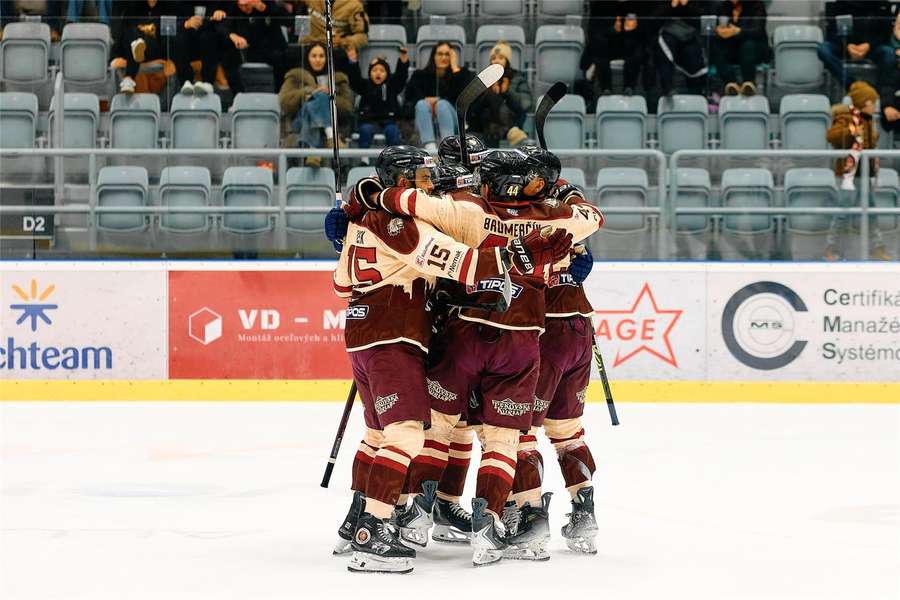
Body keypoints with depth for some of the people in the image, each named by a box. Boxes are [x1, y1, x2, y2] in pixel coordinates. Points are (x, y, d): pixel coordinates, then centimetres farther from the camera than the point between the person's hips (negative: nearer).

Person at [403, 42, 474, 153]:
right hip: (425, 123, 1)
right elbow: (410, 96, 0)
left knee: (442, 104, -30)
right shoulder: (420, 75, 17)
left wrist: (455, 68, -3)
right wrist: (427, 100, -19)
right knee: (422, 104, -28)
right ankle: (430, 147, -51)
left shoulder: (460, 74, 14)